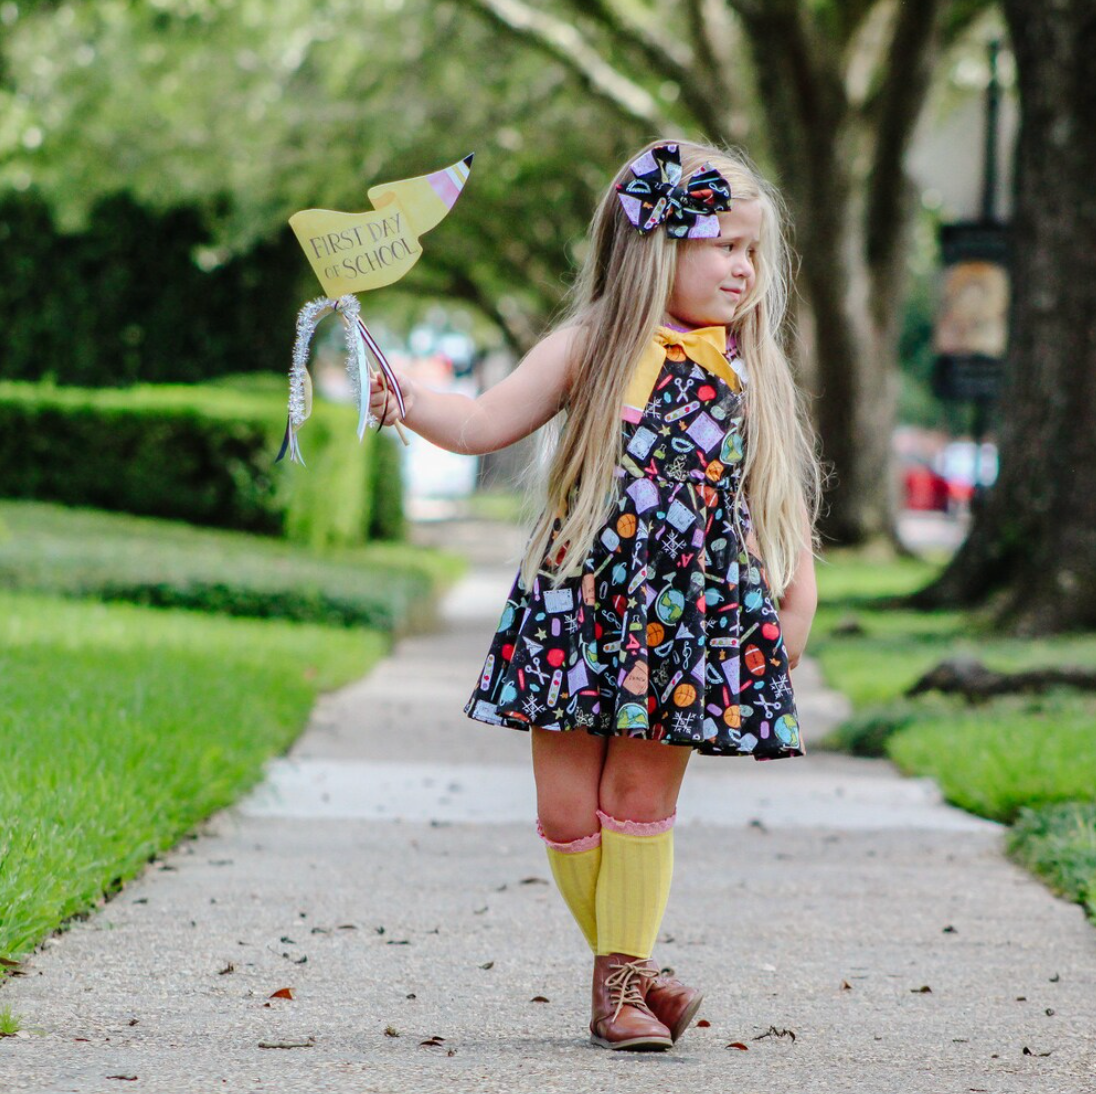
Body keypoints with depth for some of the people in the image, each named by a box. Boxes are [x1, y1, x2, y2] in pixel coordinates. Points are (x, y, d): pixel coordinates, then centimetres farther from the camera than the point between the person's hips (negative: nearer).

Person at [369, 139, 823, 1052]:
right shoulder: (592, 349, 1)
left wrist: (795, 597, 6)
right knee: (567, 808, -1)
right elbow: (484, 423, 1)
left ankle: (623, 983, 6)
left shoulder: (752, 371, 6)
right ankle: (628, 967, 14)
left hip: (690, 618, 1)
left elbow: (783, 495, 12)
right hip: (578, 610, 0)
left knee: (641, 795, -1)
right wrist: (398, 396, -13)